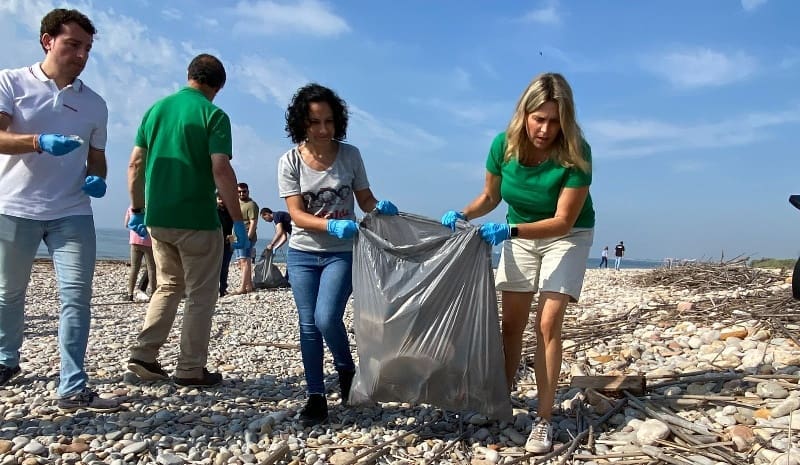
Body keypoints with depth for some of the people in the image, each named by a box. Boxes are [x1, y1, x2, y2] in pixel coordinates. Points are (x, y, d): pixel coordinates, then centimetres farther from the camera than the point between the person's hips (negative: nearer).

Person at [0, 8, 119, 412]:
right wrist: (39, 142, -29)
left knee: (76, 296, -7)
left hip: (72, 213, 2)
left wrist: (97, 180, -4)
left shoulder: (94, 104, 11)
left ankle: (73, 388, -3)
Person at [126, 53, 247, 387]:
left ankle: (144, 355, 16)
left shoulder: (156, 109, 10)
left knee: (169, 285, 22)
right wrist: (238, 221, -14)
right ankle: (190, 369, 11)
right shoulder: (213, 115, -9)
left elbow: (135, 165, 10)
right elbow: (221, 171, -18)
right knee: (201, 295, 6)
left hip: (157, 219, 6)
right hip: (197, 220, -6)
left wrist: (137, 209, 19)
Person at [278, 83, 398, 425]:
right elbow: (296, 214, -13)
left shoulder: (350, 155, -5)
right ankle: (315, 396, 19)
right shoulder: (290, 162, -7)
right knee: (308, 326, 3)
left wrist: (380, 207, -20)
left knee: (326, 318, -16)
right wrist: (331, 225, -30)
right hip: (303, 254, 1)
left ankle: (346, 370, 15)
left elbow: (364, 199, 3)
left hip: (342, 253, -1)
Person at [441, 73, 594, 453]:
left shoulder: (575, 153, -29)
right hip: (520, 233, 4)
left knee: (548, 323, -12)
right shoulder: (504, 145, -19)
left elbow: (563, 222, -29)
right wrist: (462, 214, -21)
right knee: (511, 322, 6)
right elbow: (490, 196, -2)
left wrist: (508, 230, -40)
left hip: (568, 236, -3)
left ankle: (544, 420, -3)